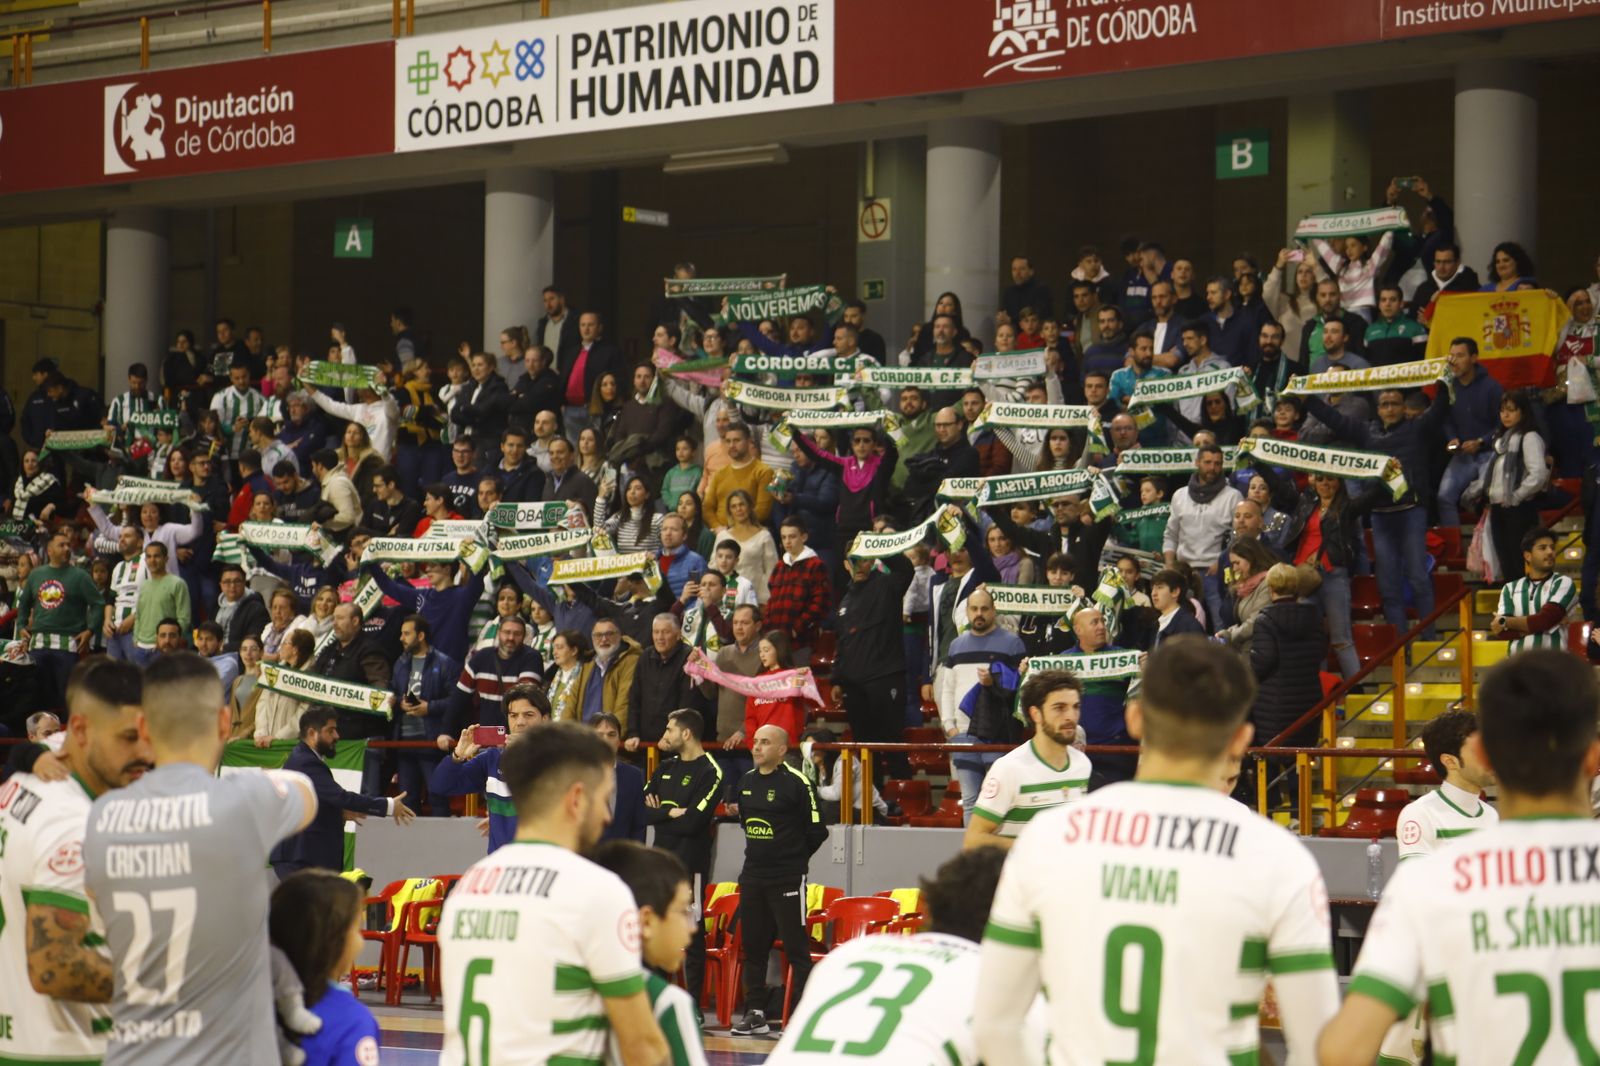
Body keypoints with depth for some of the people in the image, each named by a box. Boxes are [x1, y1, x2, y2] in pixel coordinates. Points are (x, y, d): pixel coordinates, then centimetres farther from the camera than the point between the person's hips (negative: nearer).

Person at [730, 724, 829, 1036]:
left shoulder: (796, 783, -11)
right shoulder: (746, 782, 9)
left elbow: (817, 831, -8)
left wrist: (795, 858, 4)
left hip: (787, 880, -7)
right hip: (752, 876, 7)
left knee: (796, 948, -4)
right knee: (753, 946, 10)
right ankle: (755, 1014, 18)